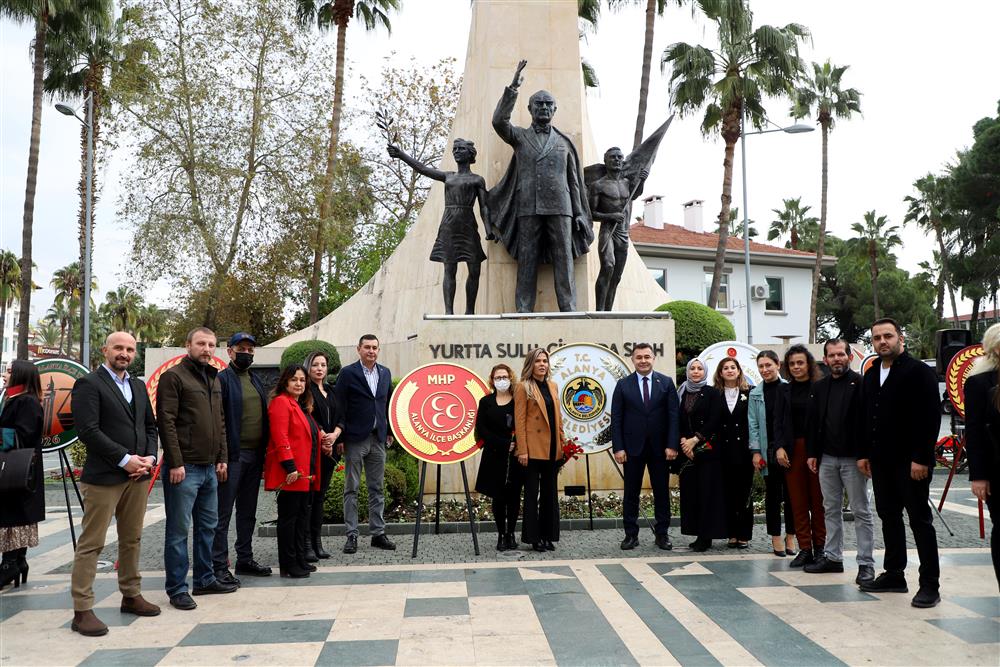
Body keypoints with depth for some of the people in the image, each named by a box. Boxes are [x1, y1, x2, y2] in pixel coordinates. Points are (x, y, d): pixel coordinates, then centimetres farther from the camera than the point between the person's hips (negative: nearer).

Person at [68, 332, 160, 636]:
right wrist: (125, 459, -16)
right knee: (91, 543, -2)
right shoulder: (88, 384, -6)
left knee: (132, 540, 14)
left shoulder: (139, 387, 16)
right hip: (103, 477, -7)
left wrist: (150, 457, -2)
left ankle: (131, 596, 25)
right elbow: (88, 430, -14)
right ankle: (82, 610, 3)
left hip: (138, 475, 7)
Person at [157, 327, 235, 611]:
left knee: (208, 526, 14)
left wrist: (222, 458, 13)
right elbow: (166, 422, -14)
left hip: (209, 468, 8)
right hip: (184, 468, -8)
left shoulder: (214, 379, 16)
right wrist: (175, 463, -18)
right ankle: (176, 589, 8)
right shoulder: (173, 376, -8)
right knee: (178, 530, 0)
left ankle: (205, 579, 26)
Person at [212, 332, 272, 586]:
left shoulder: (256, 380, 16)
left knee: (248, 512, 15)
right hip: (233, 455, -8)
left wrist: (263, 452, 12)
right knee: (223, 513, -1)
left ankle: (245, 559, 25)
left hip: (255, 455, 8)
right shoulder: (222, 380, -8)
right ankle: (219, 565, 4)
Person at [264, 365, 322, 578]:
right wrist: (290, 467, -23)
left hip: (305, 473, 10)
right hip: (291, 473, -10)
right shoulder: (281, 402, -10)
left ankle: (300, 560, 21)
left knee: (302, 516, 13)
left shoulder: (302, 407, 20)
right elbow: (280, 438, -19)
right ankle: (288, 565, 3)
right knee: (288, 517, -3)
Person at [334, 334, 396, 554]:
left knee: (377, 488, 10)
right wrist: (340, 436, -11)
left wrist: (389, 431, 11)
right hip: (355, 438, -5)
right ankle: (352, 535, 7)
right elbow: (339, 406, -7)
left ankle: (378, 533, 17)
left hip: (378, 438, 5)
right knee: (351, 489, 2)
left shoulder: (385, 373, 11)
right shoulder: (348, 373, -5)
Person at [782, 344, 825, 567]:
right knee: (798, 502, 5)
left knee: (818, 500, 3)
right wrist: (779, 448, -2)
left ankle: (820, 547, 14)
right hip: (792, 451, 4)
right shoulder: (785, 390, 10)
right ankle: (804, 549, 11)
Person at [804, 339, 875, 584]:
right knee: (831, 509, 13)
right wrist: (811, 453, 7)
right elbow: (812, 422, 13)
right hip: (827, 458, 6)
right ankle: (832, 557, 22)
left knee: (861, 511, 2)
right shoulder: (819, 387, 11)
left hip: (852, 458, -6)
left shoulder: (860, 384, -7)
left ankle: (866, 563, 7)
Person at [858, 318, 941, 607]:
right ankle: (894, 574, 23)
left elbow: (931, 418, -14)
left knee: (920, 520, -1)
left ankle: (930, 584, 5)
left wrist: (921, 459, -19)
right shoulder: (871, 375, 14)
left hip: (911, 462, -7)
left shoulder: (920, 372, -8)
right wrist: (864, 453, 11)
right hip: (881, 461, 7)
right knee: (889, 517, 13)